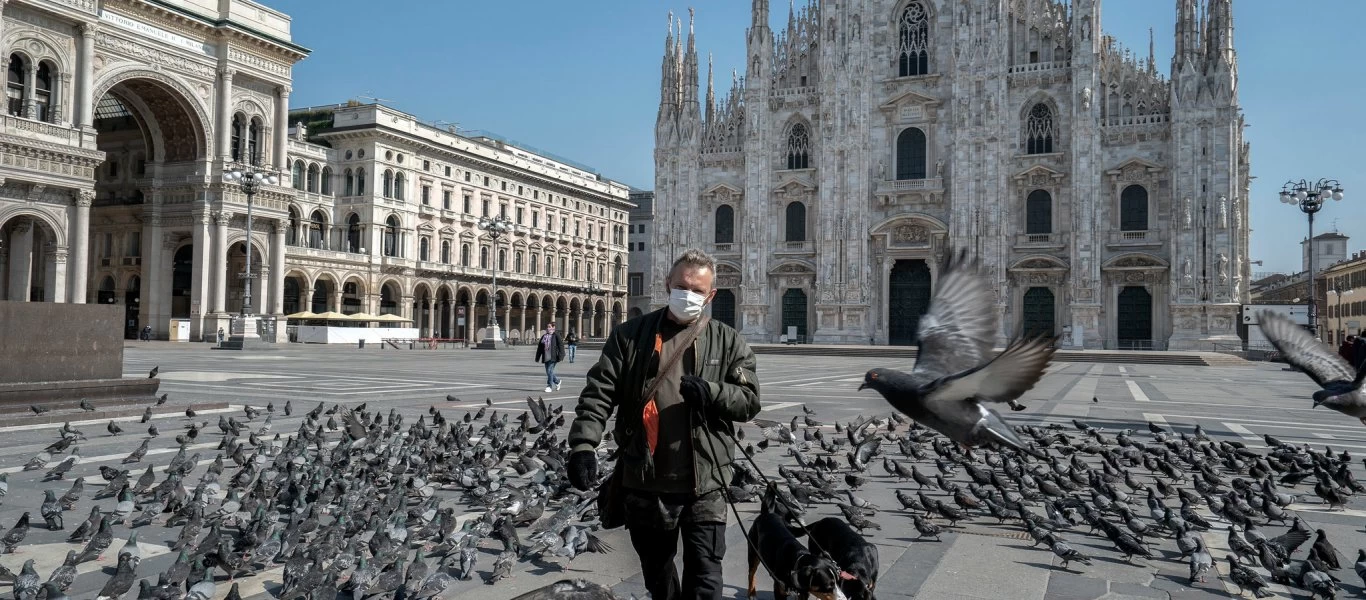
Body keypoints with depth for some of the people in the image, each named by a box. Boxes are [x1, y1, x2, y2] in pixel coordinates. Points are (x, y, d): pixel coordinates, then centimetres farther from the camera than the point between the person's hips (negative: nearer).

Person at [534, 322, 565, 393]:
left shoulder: (556, 336, -3)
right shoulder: (544, 336, 13)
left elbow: (561, 346, -7)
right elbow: (539, 347, 17)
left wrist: (560, 357, -13)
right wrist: (537, 357, 14)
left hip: (553, 357, -6)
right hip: (546, 357, 6)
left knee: (550, 371, -10)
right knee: (548, 372, 10)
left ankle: (549, 386, 0)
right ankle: (557, 381, 33)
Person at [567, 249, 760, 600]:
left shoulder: (727, 342, 5)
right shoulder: (630, 335, 2)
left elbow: (749, 401, 2)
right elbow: (599, 393, -5)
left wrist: (711, 393, -18)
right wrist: (583, 444, -19)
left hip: (704, 483, -1)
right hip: (645, 482, 1)